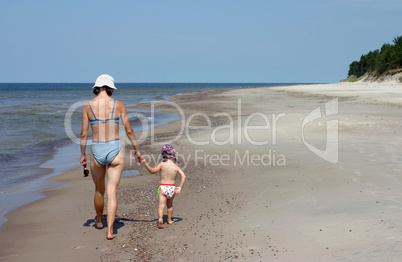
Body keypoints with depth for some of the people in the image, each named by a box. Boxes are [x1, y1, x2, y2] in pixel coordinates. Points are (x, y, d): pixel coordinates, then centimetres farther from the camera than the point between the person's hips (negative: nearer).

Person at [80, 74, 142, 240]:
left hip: (97, 151, 1)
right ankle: (109, 231, -3)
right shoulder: (118, 104, -3)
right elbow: (129, 131, 0)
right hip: (115, 150, -1)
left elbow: (84, 134, -2)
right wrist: (137, 151, 11)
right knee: (112, 192, 3)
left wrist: (82, 155, 10)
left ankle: (99, 221, 43)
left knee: (99, 190, 22)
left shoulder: (87, 106, -2)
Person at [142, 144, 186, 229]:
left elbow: (152, 171, -6)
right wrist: (180, 187, -5)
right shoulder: (176, 166, 1)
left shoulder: (162, 164, -6)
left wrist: (146, 164, -3)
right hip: (172, 188, 3)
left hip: (163, 187, -3)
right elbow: (183, 176, -7)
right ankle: (169, 220, 35)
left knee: (161, 205, -10)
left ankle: (160, 219, -33)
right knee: (170, 205, 24)